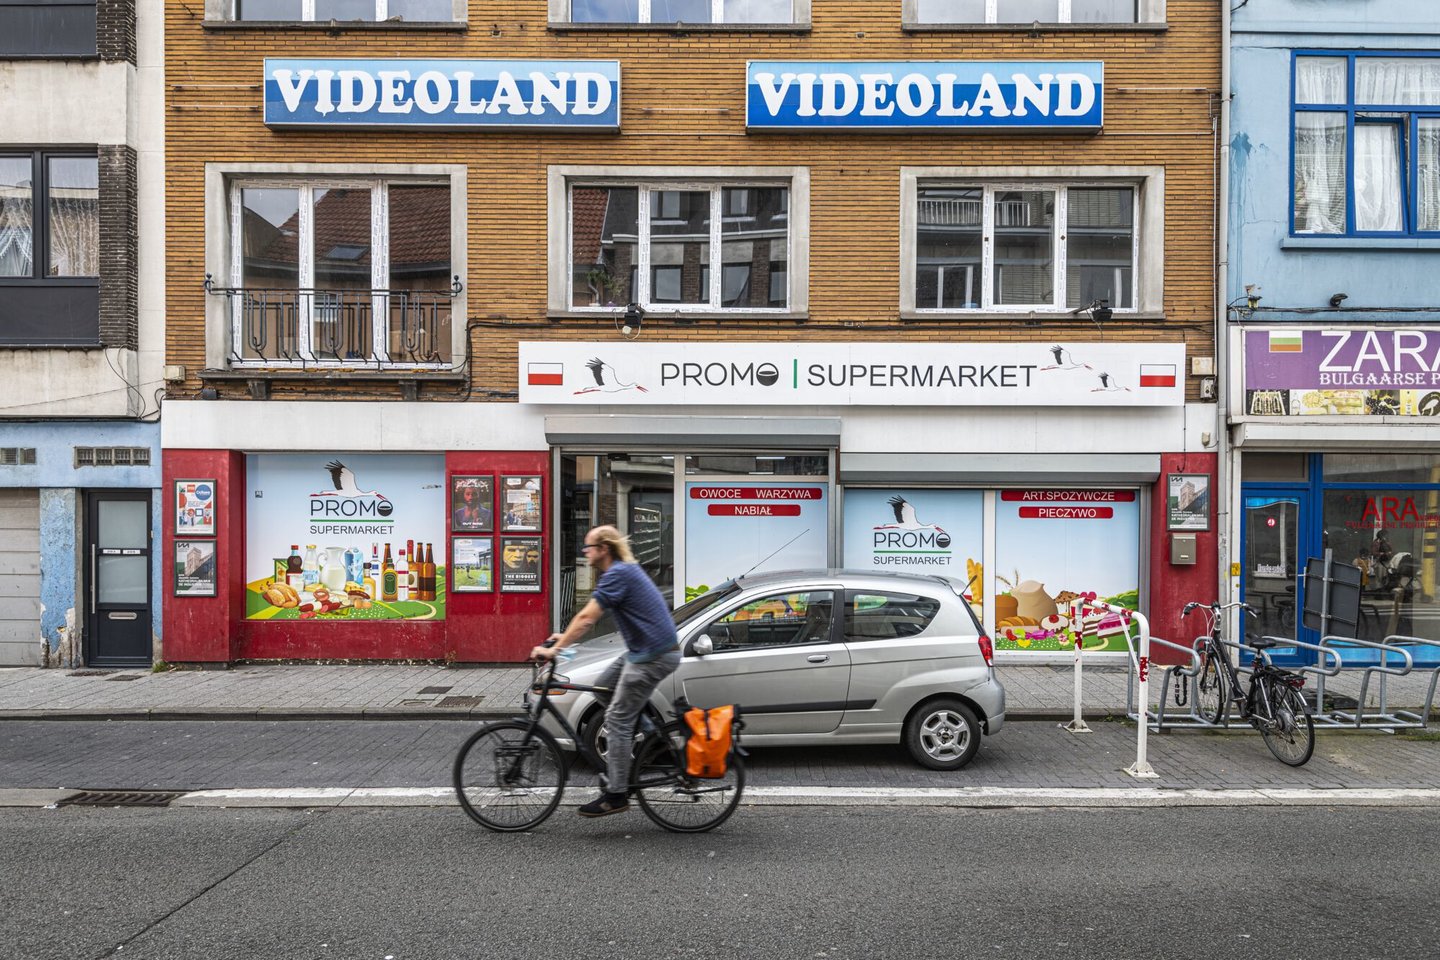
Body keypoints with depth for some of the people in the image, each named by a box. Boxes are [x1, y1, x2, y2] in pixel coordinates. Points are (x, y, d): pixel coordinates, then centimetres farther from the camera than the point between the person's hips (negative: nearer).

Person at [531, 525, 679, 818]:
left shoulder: (617, 574, -16)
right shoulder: (623, 569, 15)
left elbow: (587, 617, -20)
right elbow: (591, 615, 24)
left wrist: (555, 649, -16)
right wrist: (566, 637, 22)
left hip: (653, 656, -10)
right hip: (643, 650, 10)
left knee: (617, 719, -5)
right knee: (602, 687, 19)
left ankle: (616, 795, 1)